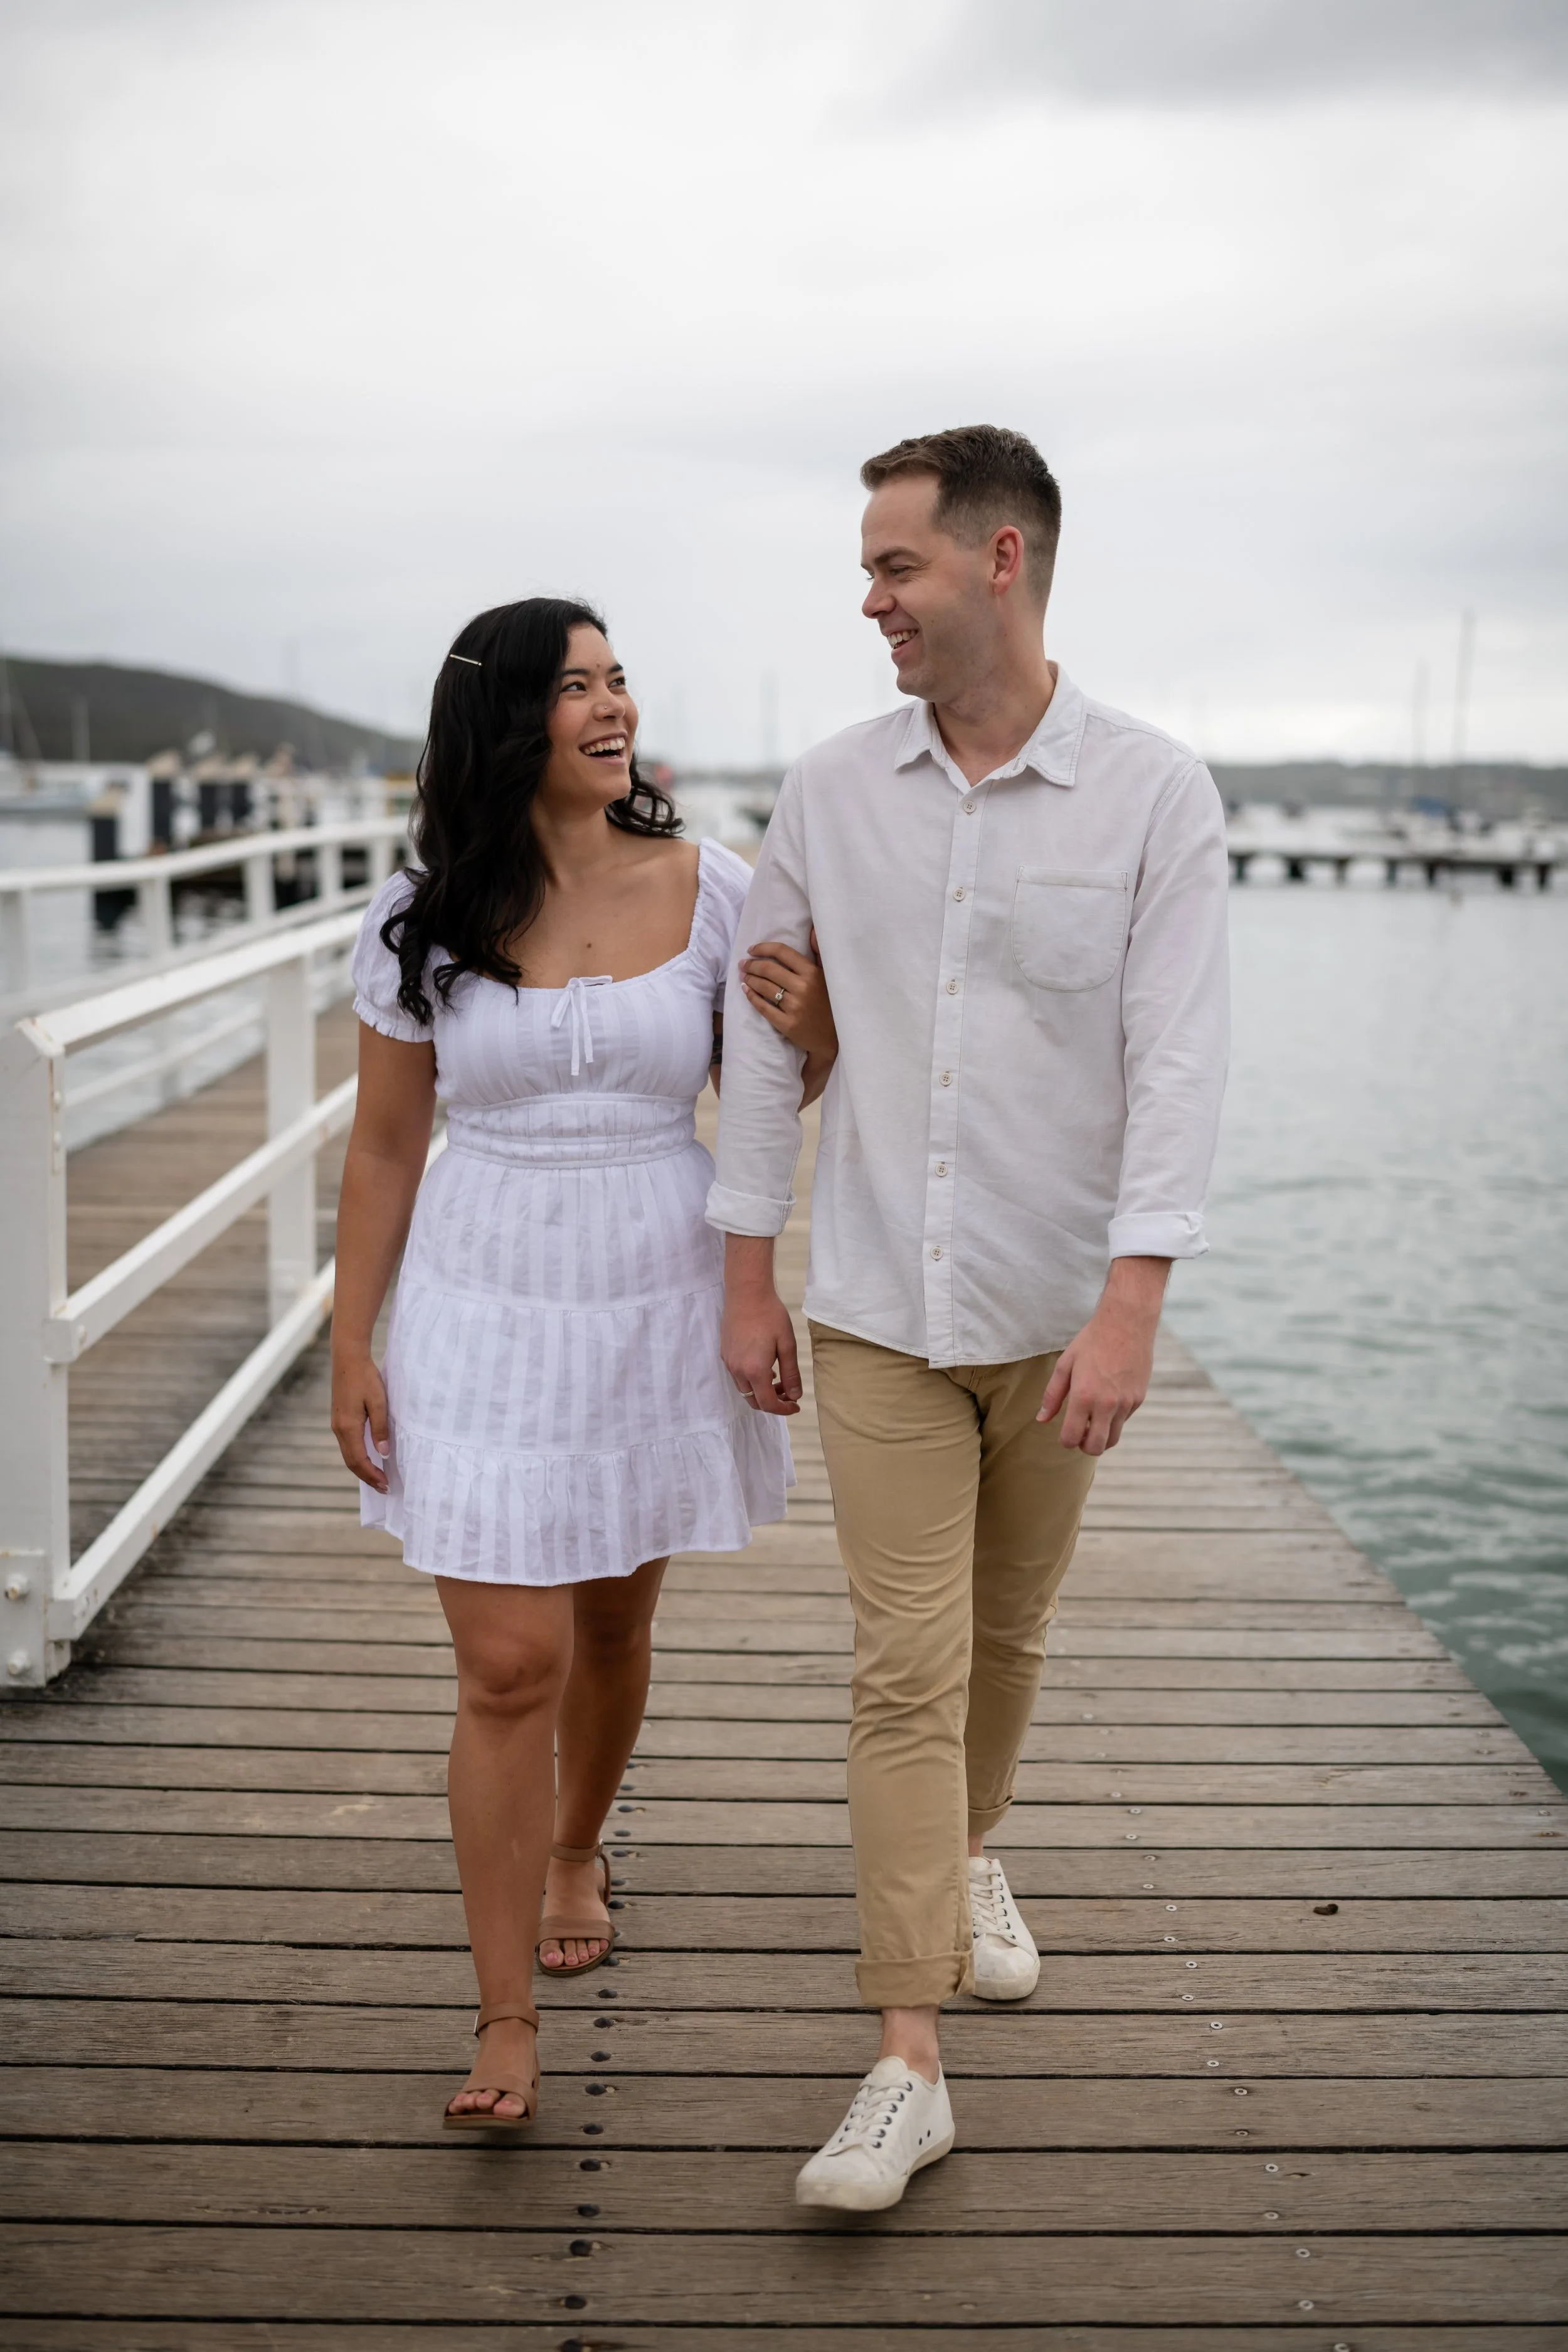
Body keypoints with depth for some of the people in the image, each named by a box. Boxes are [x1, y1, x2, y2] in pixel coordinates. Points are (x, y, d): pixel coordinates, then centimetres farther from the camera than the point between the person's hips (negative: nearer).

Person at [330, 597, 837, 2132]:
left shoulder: (708, 891, -3)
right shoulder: (424, 923, -5)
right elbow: (383, 1148, 1)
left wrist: (818, 1038, -16)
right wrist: (352, 1352, 0)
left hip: (660, 1308, 2)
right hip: (486, 1315, -1)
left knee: (612, 1622, 18)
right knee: (509, 1669, -4)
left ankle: (576, 1851, 47)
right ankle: (506, 2021, 8)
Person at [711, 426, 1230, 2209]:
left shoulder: (1154, 796, -9)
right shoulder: (830, 793, -2)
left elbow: (1177, 1062, -14)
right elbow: (764, 1038, 4)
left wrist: (1129, 1307, -22)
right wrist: (746, 1281, 4)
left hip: (1055, 1312, 0)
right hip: (879, 1310, 1)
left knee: (1005, 1628, 18)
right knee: (904, 1668, -2)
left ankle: (971, 1851, 48)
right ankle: (910, 2063, 3)